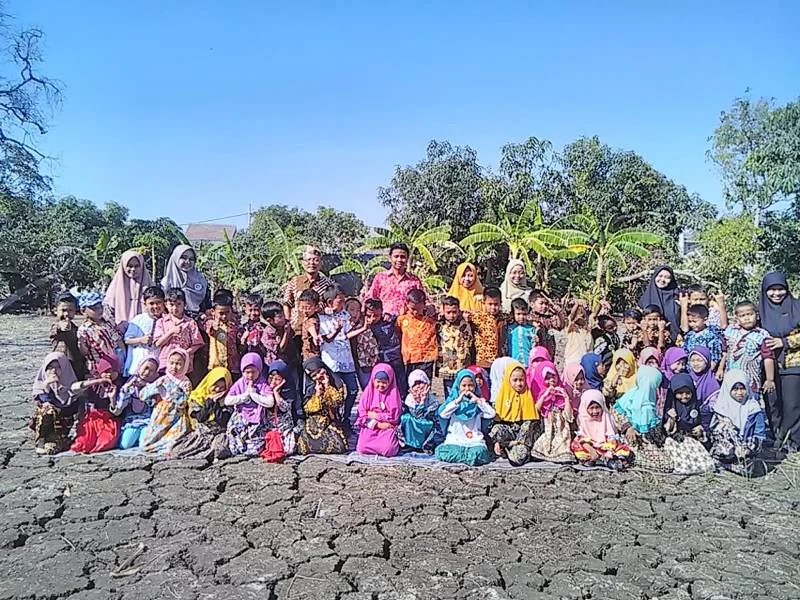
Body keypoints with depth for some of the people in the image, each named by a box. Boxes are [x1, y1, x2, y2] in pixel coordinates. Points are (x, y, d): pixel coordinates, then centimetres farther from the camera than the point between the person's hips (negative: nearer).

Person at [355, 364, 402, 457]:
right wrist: (377, 424, -14)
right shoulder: (368, 392, 2)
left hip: (387, 428, -2)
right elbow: (362, 414, -3)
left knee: (388, 450, -27)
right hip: (370, 428, 2)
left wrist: (376, 415, -9)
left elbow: (394, 416, -8)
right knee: (362, 449, -21)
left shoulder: (393, 393, -3)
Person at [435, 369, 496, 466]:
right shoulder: (453, 399, 9)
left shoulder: (479, 402, 12)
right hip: (455, 439, 0)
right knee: (445, 452, -29)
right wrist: (458, 400, -12)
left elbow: (491, 414, -3)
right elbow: (442, 414, -9)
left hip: (475, 440, 0)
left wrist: (477, 400, -7)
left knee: (478, 452, -32)